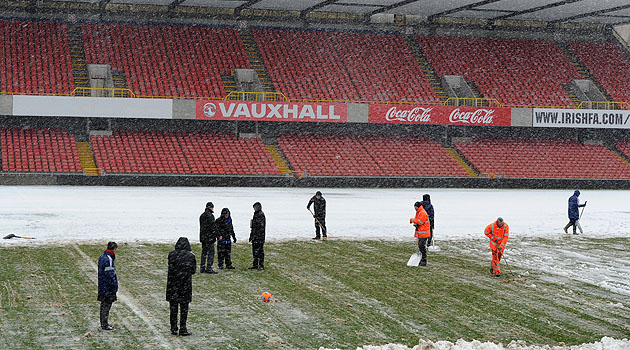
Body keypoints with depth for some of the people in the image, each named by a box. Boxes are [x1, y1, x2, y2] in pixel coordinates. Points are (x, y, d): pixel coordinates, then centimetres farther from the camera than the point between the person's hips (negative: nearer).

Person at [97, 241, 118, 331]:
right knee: (106, 306, -4)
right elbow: (109, 274, -22)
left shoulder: (102, 257, 12)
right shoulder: (108, 259, -20)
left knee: (104, 305, 17)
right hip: (108, 288, -10)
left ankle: (103, 323, 25)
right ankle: (105, 325, 0)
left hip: (102, 287, 10)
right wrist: (115, 284, -16)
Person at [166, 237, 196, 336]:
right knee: (184, 307, 6)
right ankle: (183, 329, 6)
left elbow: (170, 268, 1)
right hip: (186, 283, -1)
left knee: (173, 306, 10)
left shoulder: (171, 254, -4)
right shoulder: (191, 256, -5)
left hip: (173, 284, 1)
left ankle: (173, 329, 12)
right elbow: (193, 270, 3)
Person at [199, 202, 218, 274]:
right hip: (209, 237, -9)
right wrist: (214, 235, -8)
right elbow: (213, 226, -18)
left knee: (204, 252, 13)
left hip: (203, 237, 9)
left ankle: (202, 268, 14)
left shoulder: (202, 216, 13)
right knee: (211, 252, -5)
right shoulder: (210, 215, -15)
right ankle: (209, 268, -8)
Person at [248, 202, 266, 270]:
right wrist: (251, 236, 21)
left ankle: (261, 265, -1)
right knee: (255, 250, 11)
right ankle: (255, 265, 16)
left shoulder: (261, 214, -13)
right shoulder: (255, 214, 16)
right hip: (255, 236, 10)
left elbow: (261, 226, -20)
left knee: (260, 250, -5)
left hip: (259, 236, -10)